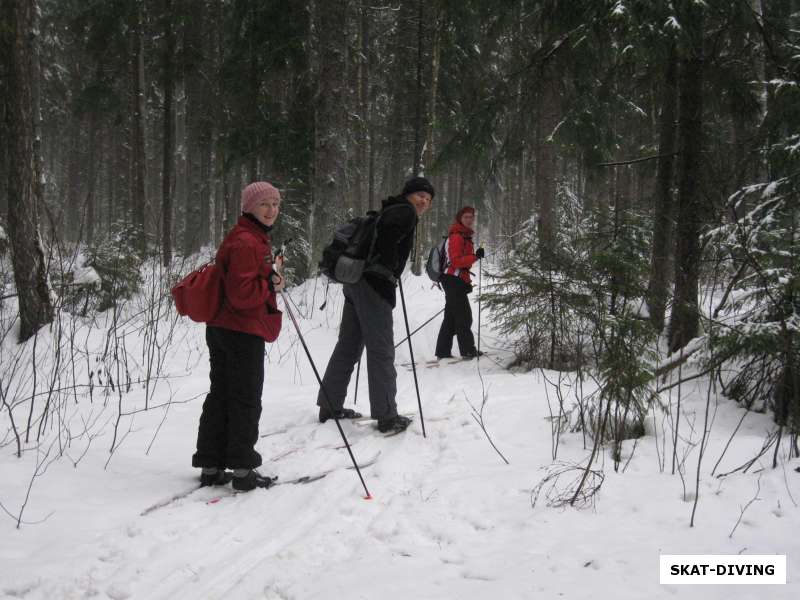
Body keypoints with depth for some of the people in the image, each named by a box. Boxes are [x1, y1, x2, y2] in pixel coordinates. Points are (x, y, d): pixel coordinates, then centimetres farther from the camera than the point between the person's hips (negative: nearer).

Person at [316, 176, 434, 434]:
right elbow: (387, 233, -26)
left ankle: (330, 406, 22)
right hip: (375, 285, -10)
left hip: (355, 282, 10)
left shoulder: (392, 211, 25)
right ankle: (387, 416, -5)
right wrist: (389, 265, -16)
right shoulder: (405, 212, -5)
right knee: (381, 350, -7)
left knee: (348, 345, 15)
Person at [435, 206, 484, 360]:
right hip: (454, 281, -10)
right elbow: (456, 261, -22)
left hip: (454, 282, 10)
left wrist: (466, 281, 25)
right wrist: (475, 256, -31)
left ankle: (443, 352, 13)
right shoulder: (456, 236, -12)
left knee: (451, 318, 11)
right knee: (464, 317, -9)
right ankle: (468, 350, -7)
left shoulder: (464, 236, 20)